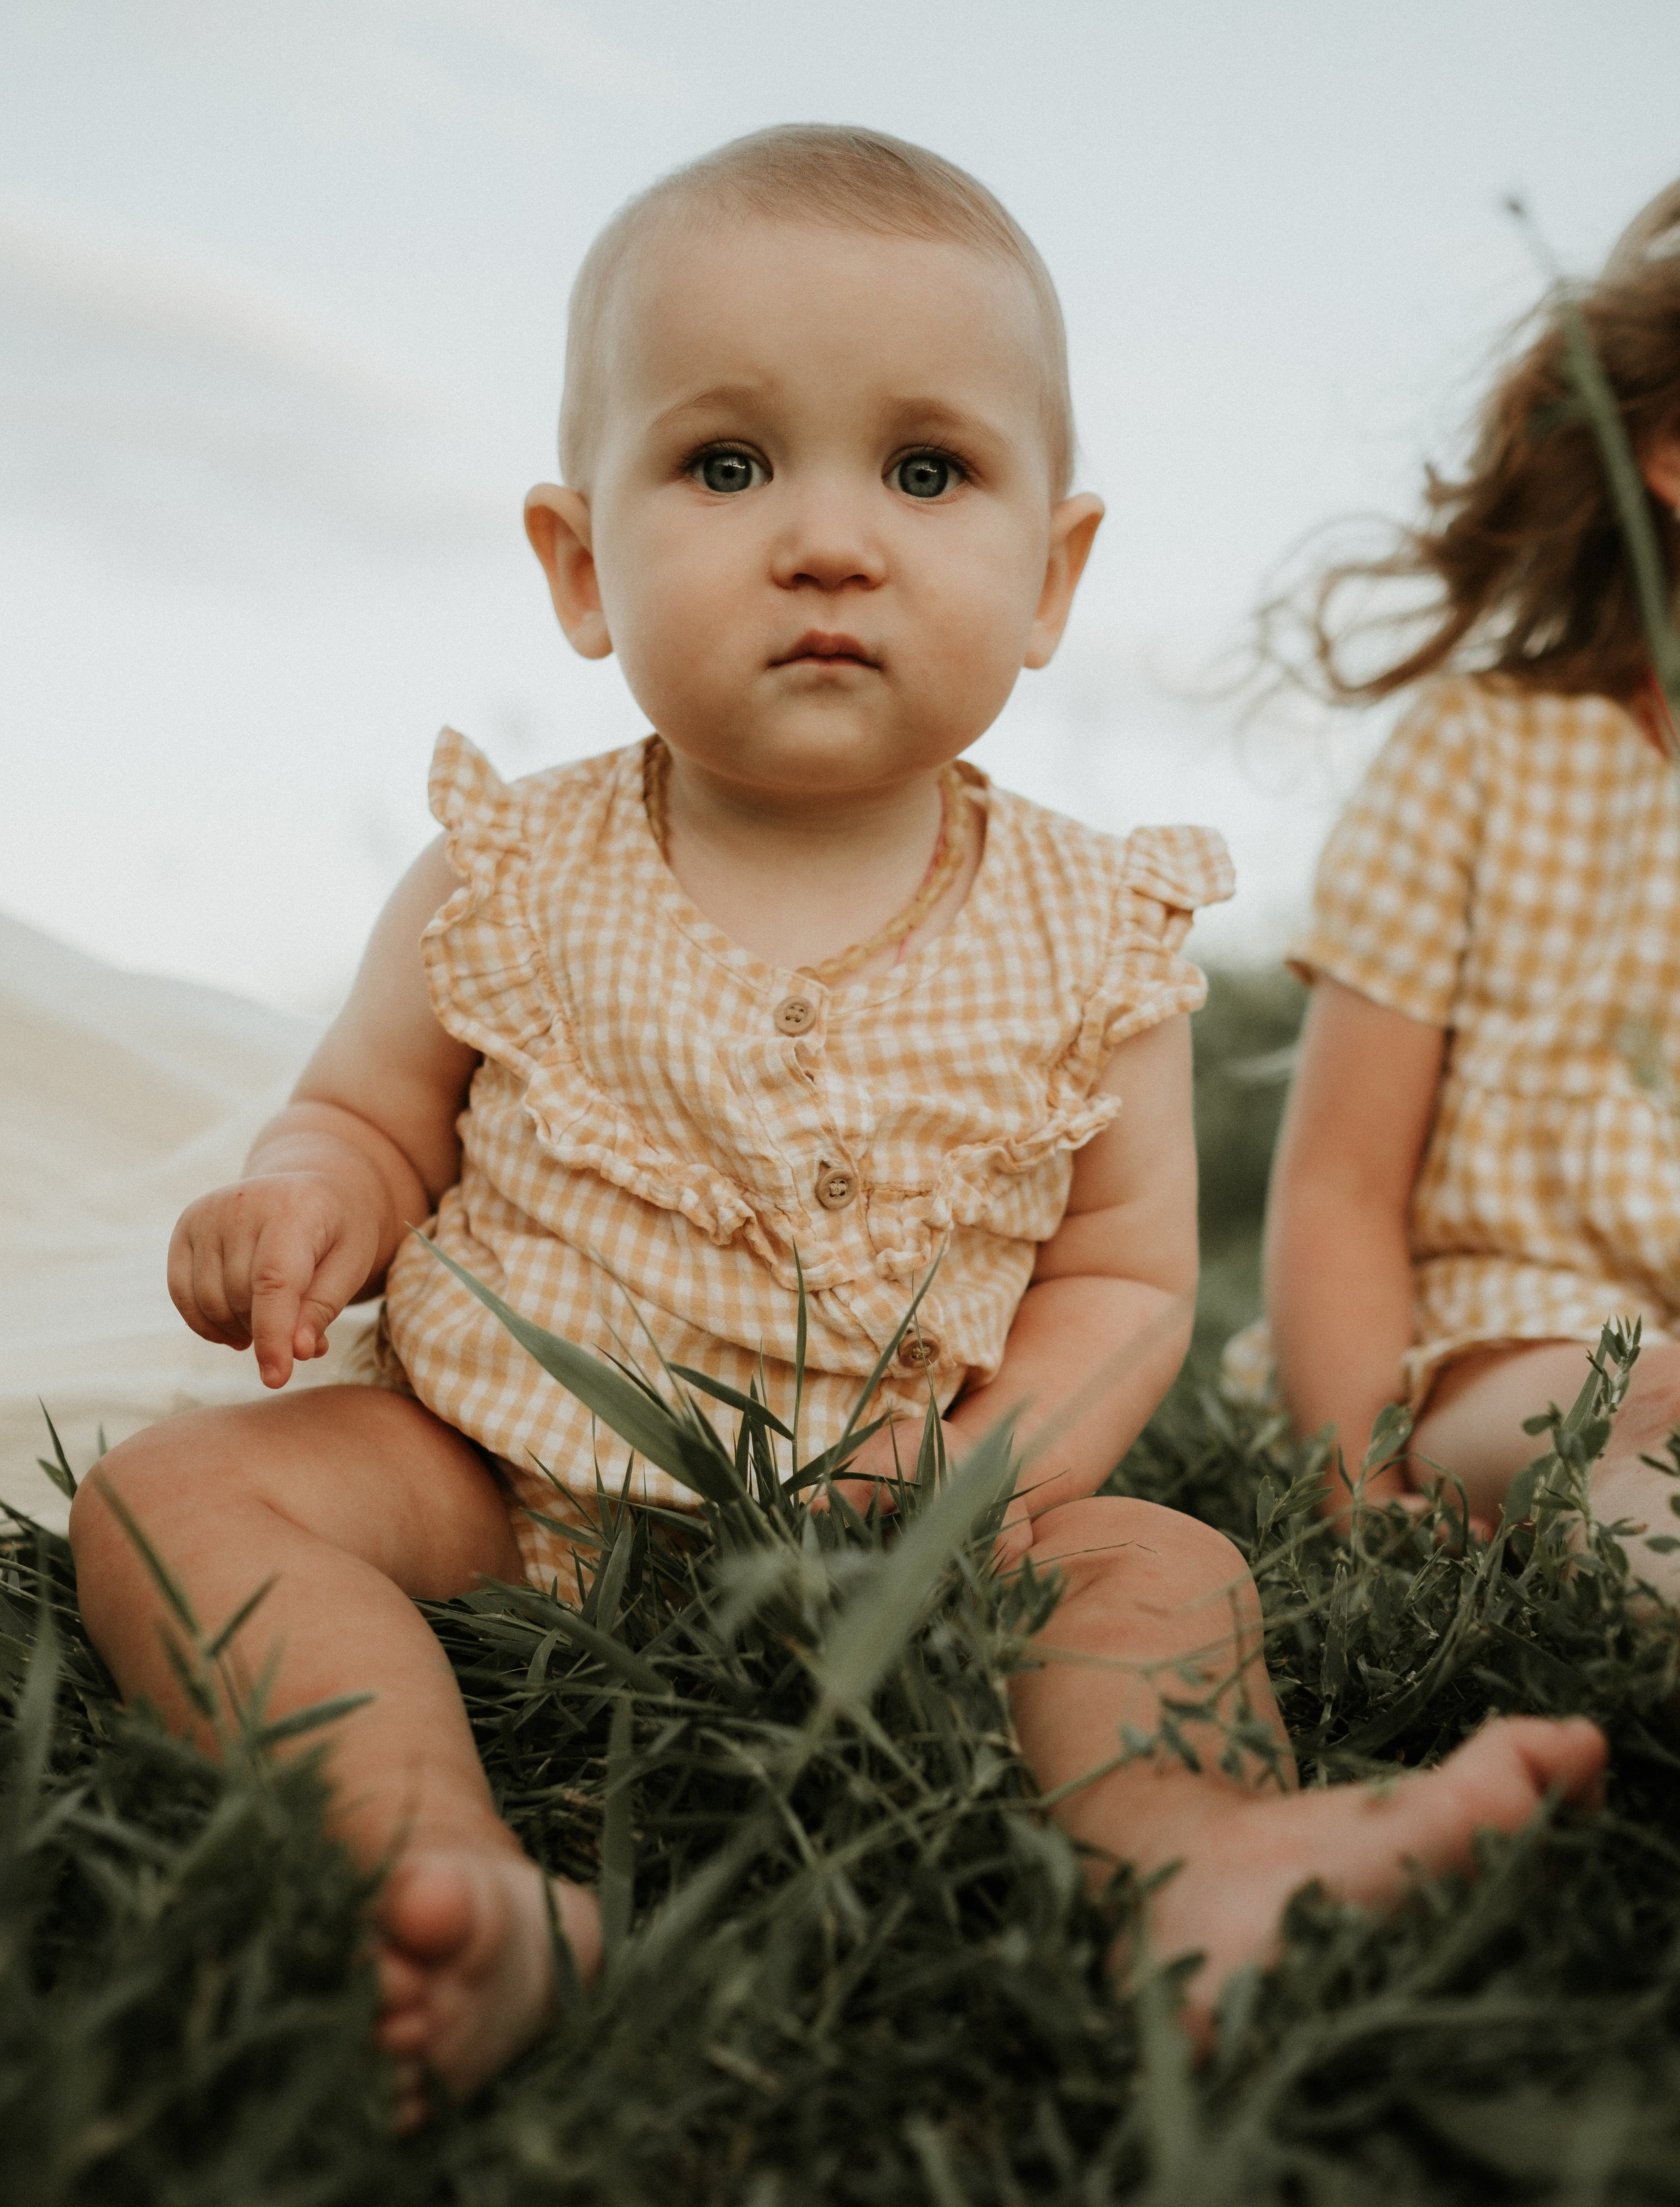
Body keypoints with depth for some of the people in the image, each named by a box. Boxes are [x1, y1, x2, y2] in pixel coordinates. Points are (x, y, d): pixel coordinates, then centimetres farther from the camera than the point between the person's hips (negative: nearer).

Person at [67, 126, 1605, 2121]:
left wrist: (996, 1469, -18)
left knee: (1161, 1564, -17)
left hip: (885, 1525, 1)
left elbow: (1122, 1275, 1)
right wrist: (305, 1200, -17)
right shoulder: (507, 887, -5)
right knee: (175, 1490, -22)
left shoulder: (1095, 943, -5)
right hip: (498, 1477, 0)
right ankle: (458, 1881, -41)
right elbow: (372, 1118, 8)